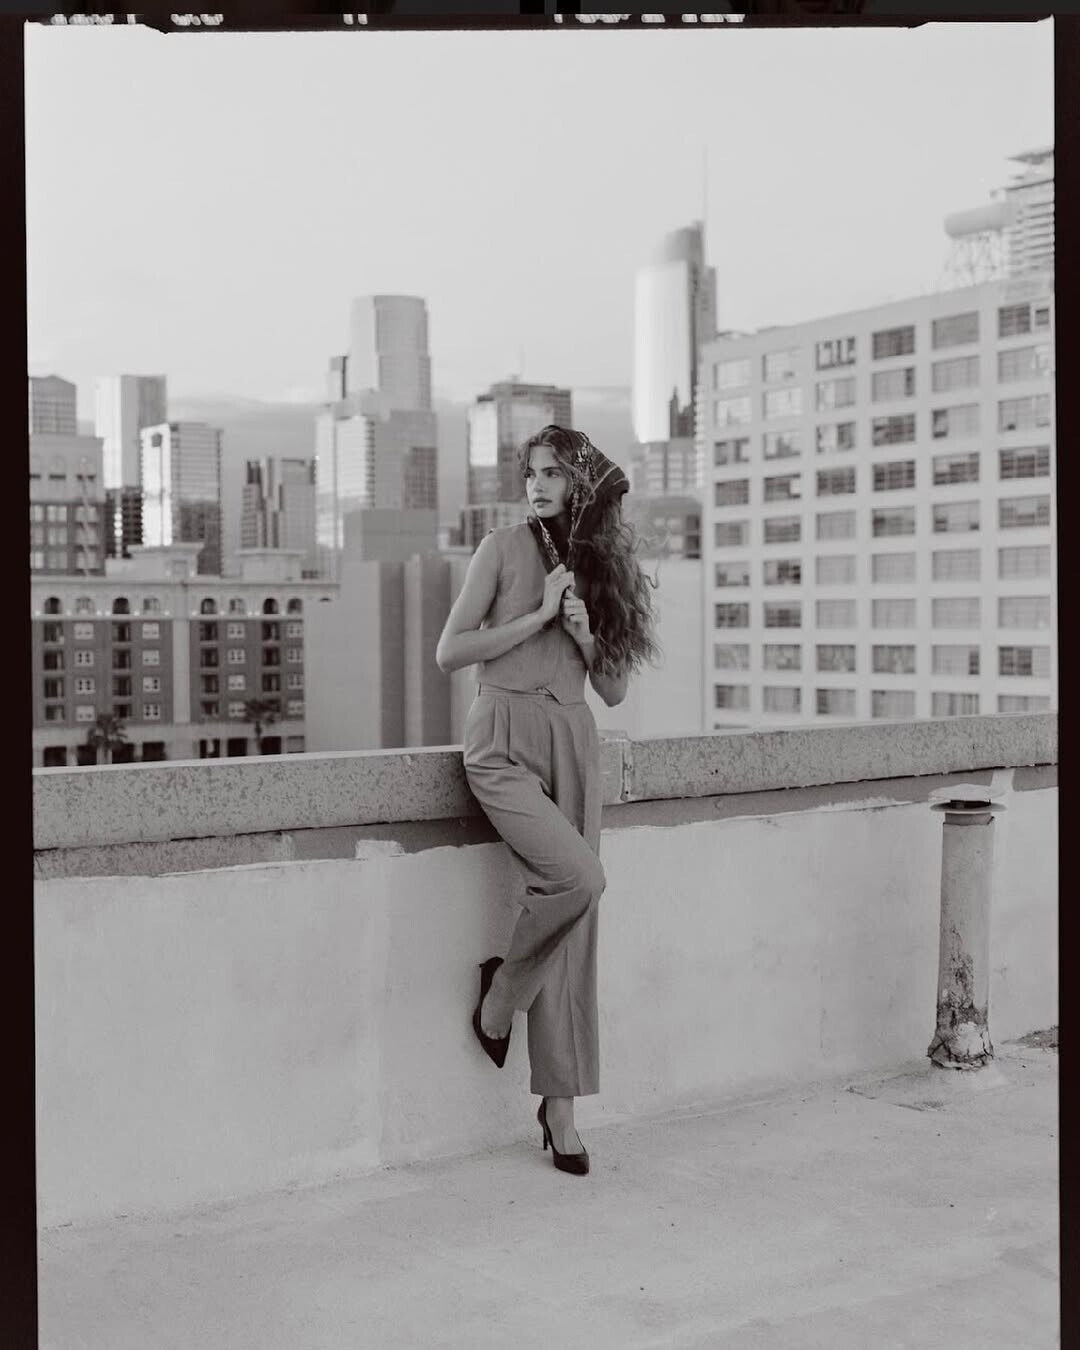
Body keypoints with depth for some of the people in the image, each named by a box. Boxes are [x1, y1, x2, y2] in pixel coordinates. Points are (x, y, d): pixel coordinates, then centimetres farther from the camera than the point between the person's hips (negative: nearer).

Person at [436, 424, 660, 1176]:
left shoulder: (602, 565, 14)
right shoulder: (504, 549, 2)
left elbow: (615, 691, 14)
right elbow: (449, 653, -4)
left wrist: (587, 636, -4)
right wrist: (539, 616, -8)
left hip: (573, 745, 4)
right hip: (505, 740, -4)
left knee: (577, 920, -2)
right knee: (579, 877, -25)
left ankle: (561, 1105, 6)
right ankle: (502, 989, 4)